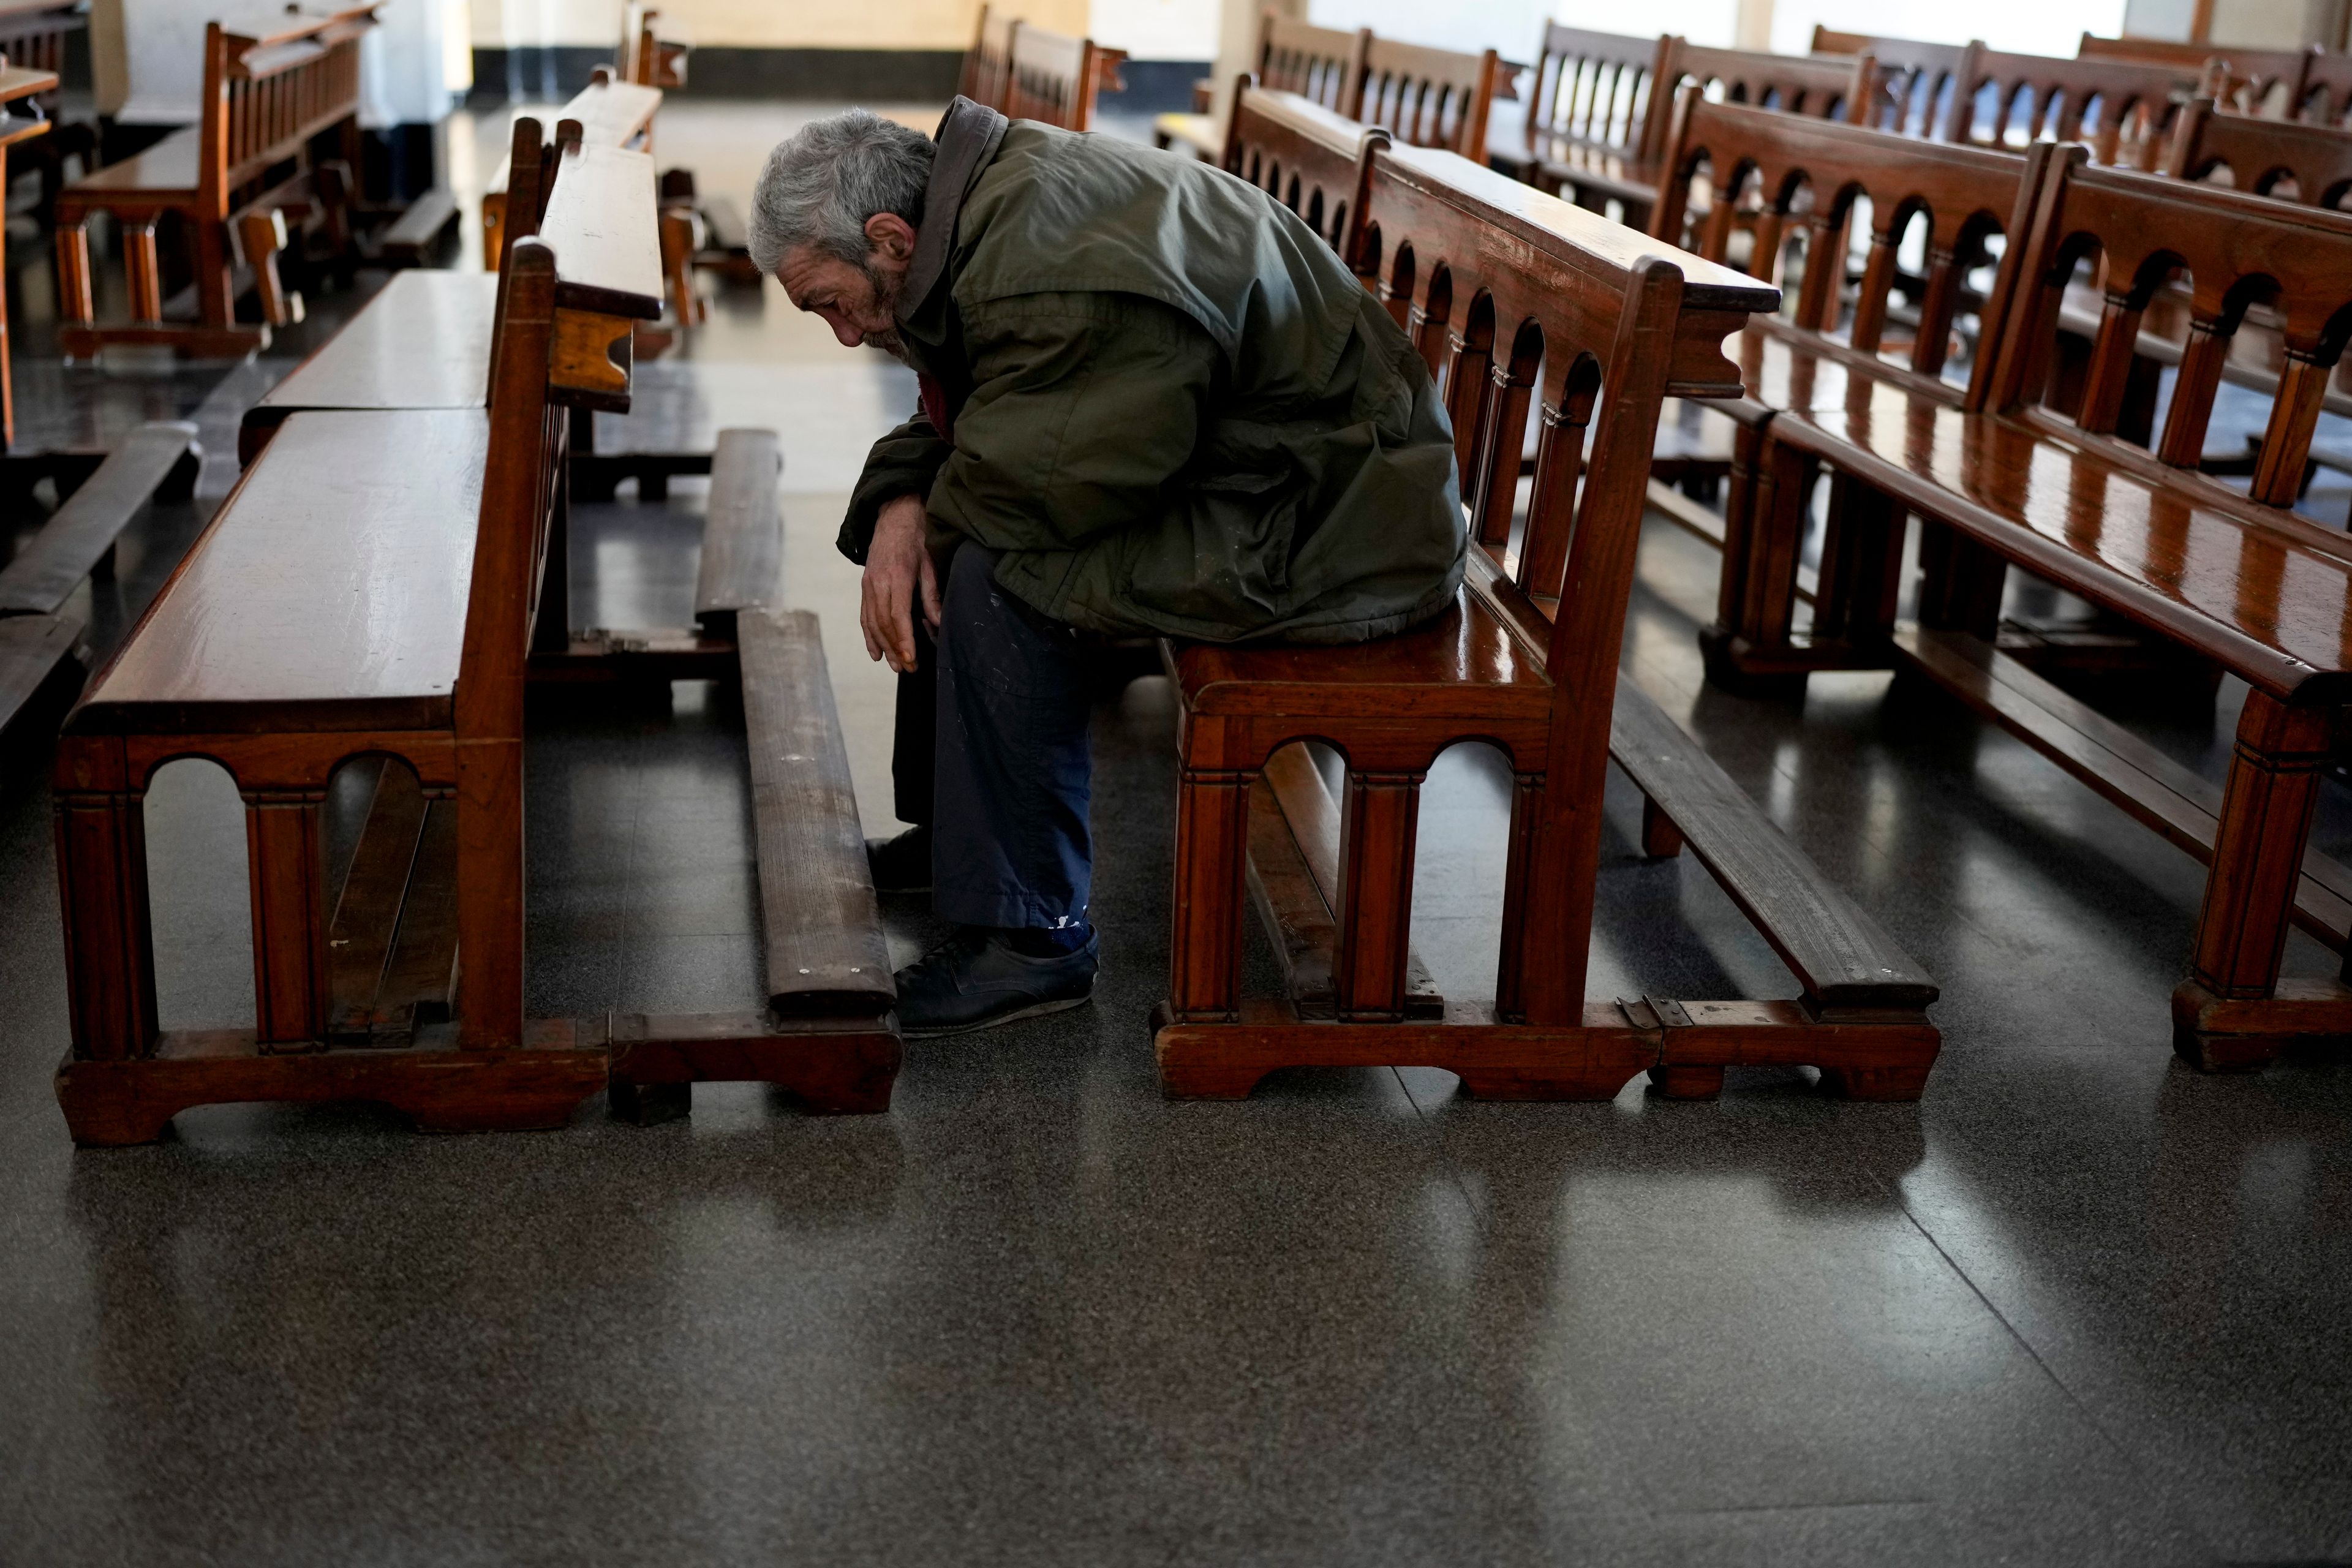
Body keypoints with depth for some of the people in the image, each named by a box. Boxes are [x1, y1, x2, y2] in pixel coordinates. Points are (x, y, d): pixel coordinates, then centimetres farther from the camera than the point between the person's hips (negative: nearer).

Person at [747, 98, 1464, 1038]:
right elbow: (951, 418, 14)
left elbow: (1032, 484, -25)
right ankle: (952, 828, 26)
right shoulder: (993, 197, 4)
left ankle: (1032, 938, -13)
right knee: (951, 533, 12)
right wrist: (901, 504, -6)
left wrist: (928, 512, -4)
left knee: (997, 577, -23)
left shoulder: (1056, 280, -28)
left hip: (1340, 529, -11)